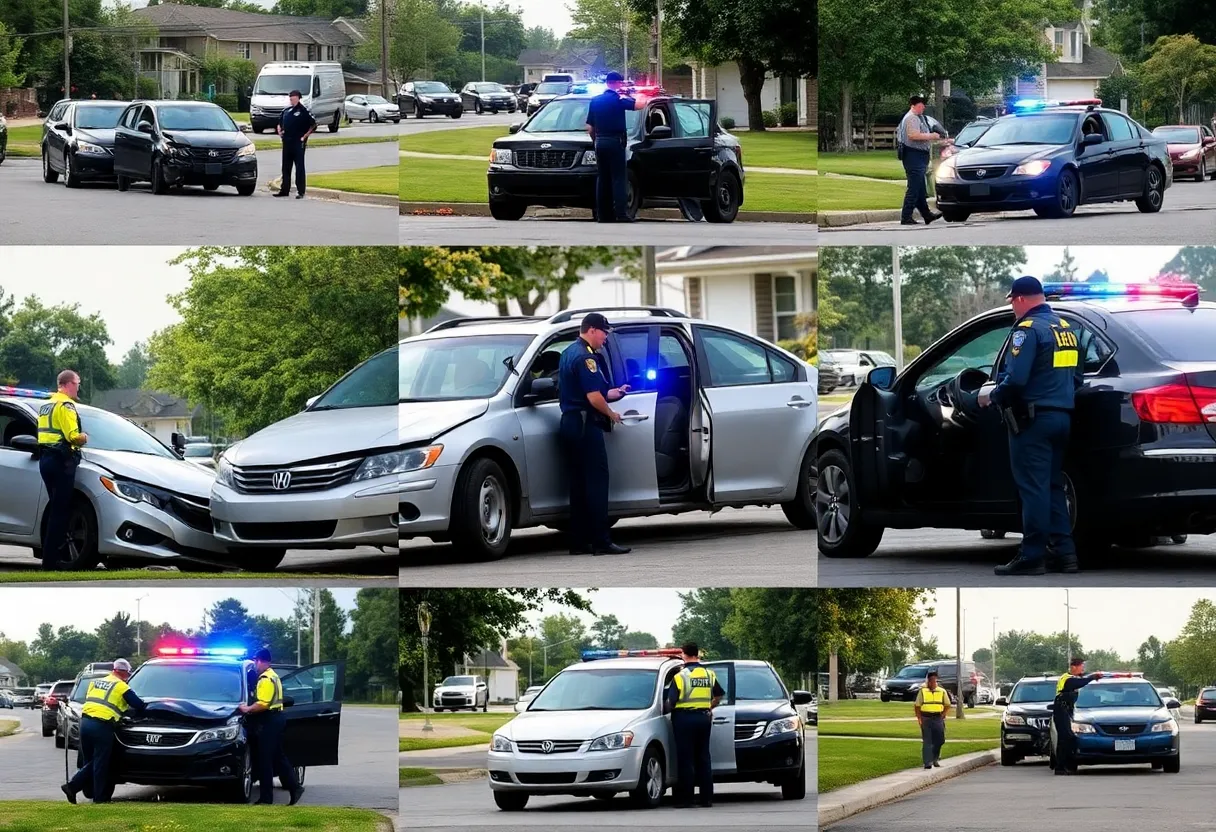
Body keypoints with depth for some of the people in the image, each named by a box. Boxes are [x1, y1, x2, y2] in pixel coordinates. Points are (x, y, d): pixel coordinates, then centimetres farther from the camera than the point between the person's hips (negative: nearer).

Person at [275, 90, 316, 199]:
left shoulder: (303, 111, -5)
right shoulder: (286, 111, 14)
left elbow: (313, 125, -8)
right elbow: (280, 123, 28)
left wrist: (304, 136, -12)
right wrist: (279, 130, 8)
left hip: (298, 143, -7)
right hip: (287, 143, 7)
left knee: (299, 167, -4)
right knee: (286, 167, 11)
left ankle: (300, 191, -2)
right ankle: (284, 189, 18)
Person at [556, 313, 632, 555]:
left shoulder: (569, 353, 18)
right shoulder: (585, 357, -15)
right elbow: (593, 397, -20)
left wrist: (615, 392, 25)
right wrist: (611, 414, -4)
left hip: (569, 423, 10)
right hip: (585, 424, -10)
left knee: (578, 485, 10)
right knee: (596, 482, -9)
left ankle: (579, 542, 11)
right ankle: (600, 541, -12)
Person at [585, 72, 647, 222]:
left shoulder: (595, 101, 12)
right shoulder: (617, 99, -9)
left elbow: (590, 127, 14)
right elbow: (639, 105, -13)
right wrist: (641, 97, 9)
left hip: (600, 142, 6)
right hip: (615, 142, -6)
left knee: (602, 179, 10)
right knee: (619, 179, -7)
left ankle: (603, 214, 8)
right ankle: (621, 214, -15)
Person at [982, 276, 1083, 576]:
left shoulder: (1028, 329, -14)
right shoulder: (1065, 328, 14)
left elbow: (1015, 379, -23)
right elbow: (1075, 376, 21)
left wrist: (992, 397, -7)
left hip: (1033, 419, -8)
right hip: (1062, 416, 8)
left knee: (1033, 488, -6)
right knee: (1053, 486, 14)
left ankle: (1032, 556, -6)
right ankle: (1064, 551, 11)